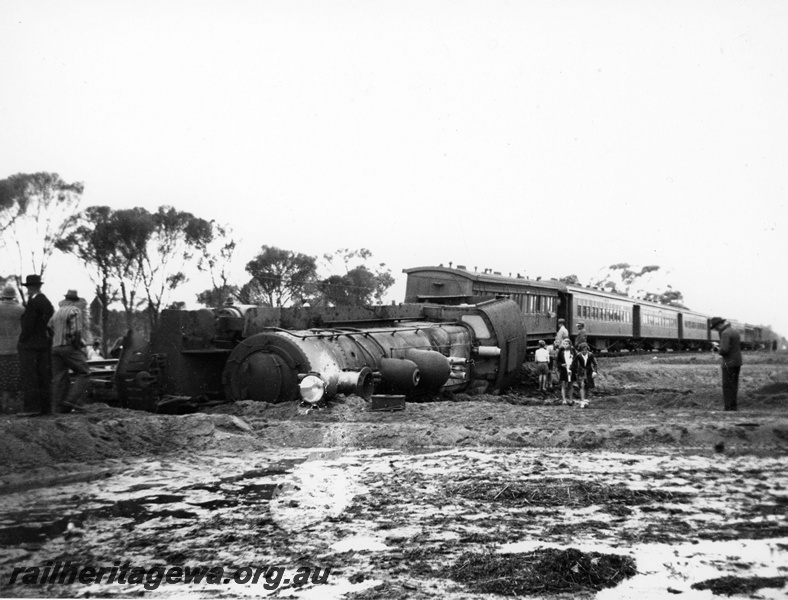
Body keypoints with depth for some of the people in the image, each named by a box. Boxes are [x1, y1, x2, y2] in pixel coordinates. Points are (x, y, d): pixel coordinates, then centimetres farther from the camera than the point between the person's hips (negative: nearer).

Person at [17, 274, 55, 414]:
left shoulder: (33, 302, -12)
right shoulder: (48, 303, 13)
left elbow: (28, 324, -17)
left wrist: (21, 341, -8)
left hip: (29, 344, -8)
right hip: (45, 345, 8)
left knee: (29, 377, -7)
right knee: (44, 377, 7)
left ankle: (32, 408, -11)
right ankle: (46, 408, 7)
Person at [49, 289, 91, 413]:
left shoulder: (56, 313, 19)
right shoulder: (75, 311, -3)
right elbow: (76, 331, -15)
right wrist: (80, 346, -4)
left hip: (54, 347, 7)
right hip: (69, 347, -7)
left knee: (59, 378, 5)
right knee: (84, 374, -5)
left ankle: (61, 407, 2)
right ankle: (72, 400, -19)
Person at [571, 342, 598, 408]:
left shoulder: (590, 355, -8)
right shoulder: (578, 355, -11)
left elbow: (594, 363, -3)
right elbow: (574, 364, 0)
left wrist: (594, 371, -14)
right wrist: (574, 372, 1)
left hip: (588, 372, 2)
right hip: (581, 372, -2)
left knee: (587, 387, 9)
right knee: (582, 386, -13)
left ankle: (586, 400, 26)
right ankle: (582, 402, -17)